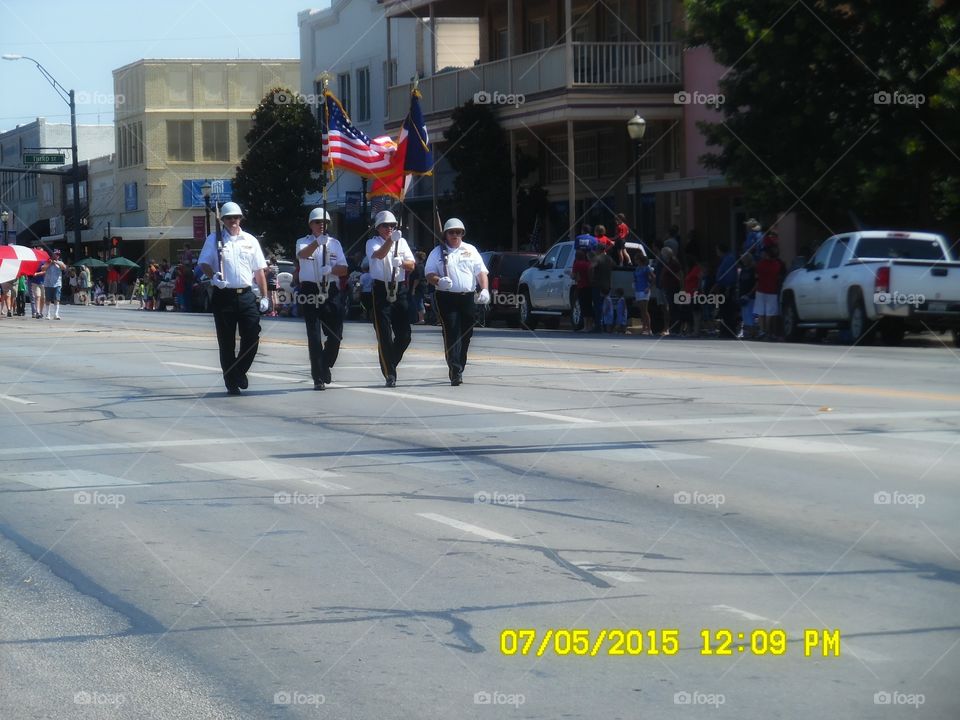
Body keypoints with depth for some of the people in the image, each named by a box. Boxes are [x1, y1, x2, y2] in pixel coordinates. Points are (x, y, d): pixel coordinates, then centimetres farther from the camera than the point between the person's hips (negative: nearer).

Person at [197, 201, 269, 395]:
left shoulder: (250, 240, 12)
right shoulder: (214, 239, 5)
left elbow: (259, 270, 13)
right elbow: (204, 263, 1)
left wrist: (264, 297, 7)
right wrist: (213, 277, -20)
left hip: (246, 295, 2)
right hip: (223, 295, -2)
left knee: (252, 337, -4)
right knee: (226, 341, 2)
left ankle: (240, 371, 19)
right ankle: (231, 381, 11)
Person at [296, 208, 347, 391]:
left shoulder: (334, 243, 15)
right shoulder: (304, 242, 6)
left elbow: (343, 269, 8)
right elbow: (302, 254, -19)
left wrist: (331, 269, -14)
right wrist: (318, 242, -38)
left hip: (330, 291, 3)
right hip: (310, 291, -3)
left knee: (336, 334, 1)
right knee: (314, 335, -6)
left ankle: (325, 368, 26)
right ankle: (318, 378, -4)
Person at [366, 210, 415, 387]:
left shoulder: (401, 242, 13)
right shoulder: (372, 243, 1)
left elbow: (411, 265, 8)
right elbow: (379, 254, -21)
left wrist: (401, 262, -14)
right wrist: (390, 240, -37)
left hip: (399, 289, 4)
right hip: (381, 290, -4)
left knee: (404, 335, 3)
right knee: (384, 336, -6)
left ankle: (390, 364, 25)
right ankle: (389, 374, -2)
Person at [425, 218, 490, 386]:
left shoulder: (470, 250, 14)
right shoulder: (438, 252, 8)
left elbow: (481, 271, 10)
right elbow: (429, 274, 2)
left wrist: (484, 290, -7)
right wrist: (438, 281, -21)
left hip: (467, 298, 3)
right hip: (447, 298, -3)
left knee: (465, 336, 7)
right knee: (452, 334, -14)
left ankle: (458, 370, 19)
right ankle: (455, 371, -22)